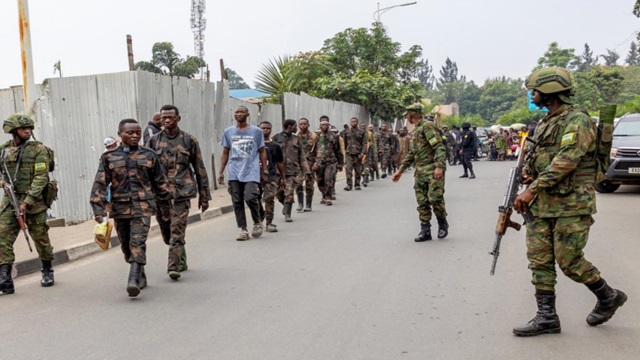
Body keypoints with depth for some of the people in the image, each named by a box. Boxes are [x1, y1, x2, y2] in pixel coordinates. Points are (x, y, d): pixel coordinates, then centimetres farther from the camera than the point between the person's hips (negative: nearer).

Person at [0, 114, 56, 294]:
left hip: (33, 202, -4)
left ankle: (47, 272, 26)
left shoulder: (38, 149, -5)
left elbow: (41, 178, -12)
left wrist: (27, 202, -19)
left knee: (41, 238, 7)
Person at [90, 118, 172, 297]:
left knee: (137, 242, -16)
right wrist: (98, 210, -8)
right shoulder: (109, 157, 4)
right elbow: (100, 184, 0)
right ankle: (141, 277, 28)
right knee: (126, 245, 11)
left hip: (142, 206, -2)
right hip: (120, 207, 2)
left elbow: (160, 182, 13)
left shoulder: (149, 155, 5)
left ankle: (134, 280, -21)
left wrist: (166, 205, 17)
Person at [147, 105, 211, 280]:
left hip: (182, 192, -3)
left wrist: (204, 195, 4)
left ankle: (174, 266, -8)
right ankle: (181, 261, 31)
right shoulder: (154, 141, 7)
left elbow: (200, 169, 6)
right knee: (167, 233, 11)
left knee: (177, 232, -10)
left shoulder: (189, 140, 3)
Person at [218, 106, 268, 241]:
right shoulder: (228, 132, 10)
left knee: (250, 198, -16)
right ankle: (243, 230, 11)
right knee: (237, 202, 2)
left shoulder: (256, 131, 4)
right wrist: (221, 172, 9)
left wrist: (264, 170, 4)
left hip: (251, 172, -3)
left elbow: (262, 152, 9)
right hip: (234, 173, 3)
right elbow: (225, 153, 14)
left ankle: (257, 222, 9)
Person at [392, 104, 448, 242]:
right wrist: (400, 170, 24)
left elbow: (440, 148, -17)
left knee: (435, 198, -12)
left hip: (432, 170, -8)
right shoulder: (415, 131, 20)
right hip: (420, 171, 9)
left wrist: (439, 166, -29)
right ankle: (425, 231, 9)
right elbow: (411, 154, 27)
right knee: (422, 202, 5)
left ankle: (443, 225, 9)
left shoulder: (428, 127, -8)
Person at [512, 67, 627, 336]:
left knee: (569, 261, -3)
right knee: (539, 260, 4)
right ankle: (547, 318, 11)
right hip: (541, 205, 8)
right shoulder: (545, 124, 16)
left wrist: (532, 189, -25)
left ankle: (608, 297, 22)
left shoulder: (578, 121, -12)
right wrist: (527, 173, 1)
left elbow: (565, 160, -22)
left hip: (571, 205, -8)